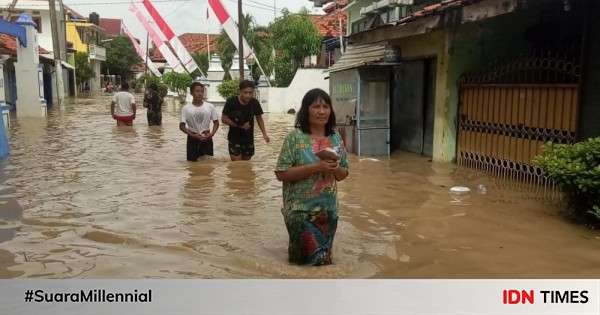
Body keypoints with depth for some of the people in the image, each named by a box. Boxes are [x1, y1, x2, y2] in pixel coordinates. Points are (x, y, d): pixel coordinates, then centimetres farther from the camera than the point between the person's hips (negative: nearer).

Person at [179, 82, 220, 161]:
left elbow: (216, 122, 6)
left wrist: (212, 133, -11)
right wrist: (192, 135, -17)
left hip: (207, 139, 1)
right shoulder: (186, 108, -5)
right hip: (192, 140, -1)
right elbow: (182, 126, -4)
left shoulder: (210, 106, -2)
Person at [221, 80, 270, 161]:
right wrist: (240, 126, -21)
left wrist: (264, 134, -3)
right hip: (234, 139, -3)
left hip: (249, 139, 3)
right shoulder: (231, 102, -15)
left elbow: (259, 118, 7)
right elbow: (224, 119, -11)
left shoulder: (254, 103, -7)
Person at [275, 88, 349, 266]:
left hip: (328, 211, 5)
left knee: (324, 258, 15)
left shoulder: (336, 138, 4)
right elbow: (281, 173, -15)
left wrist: (335, 169, -13)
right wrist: (316, 167, -23)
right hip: (301, 211, -4)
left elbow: (344, 174, 11)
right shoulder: (295, 138, -10)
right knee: (312, 259, 0)